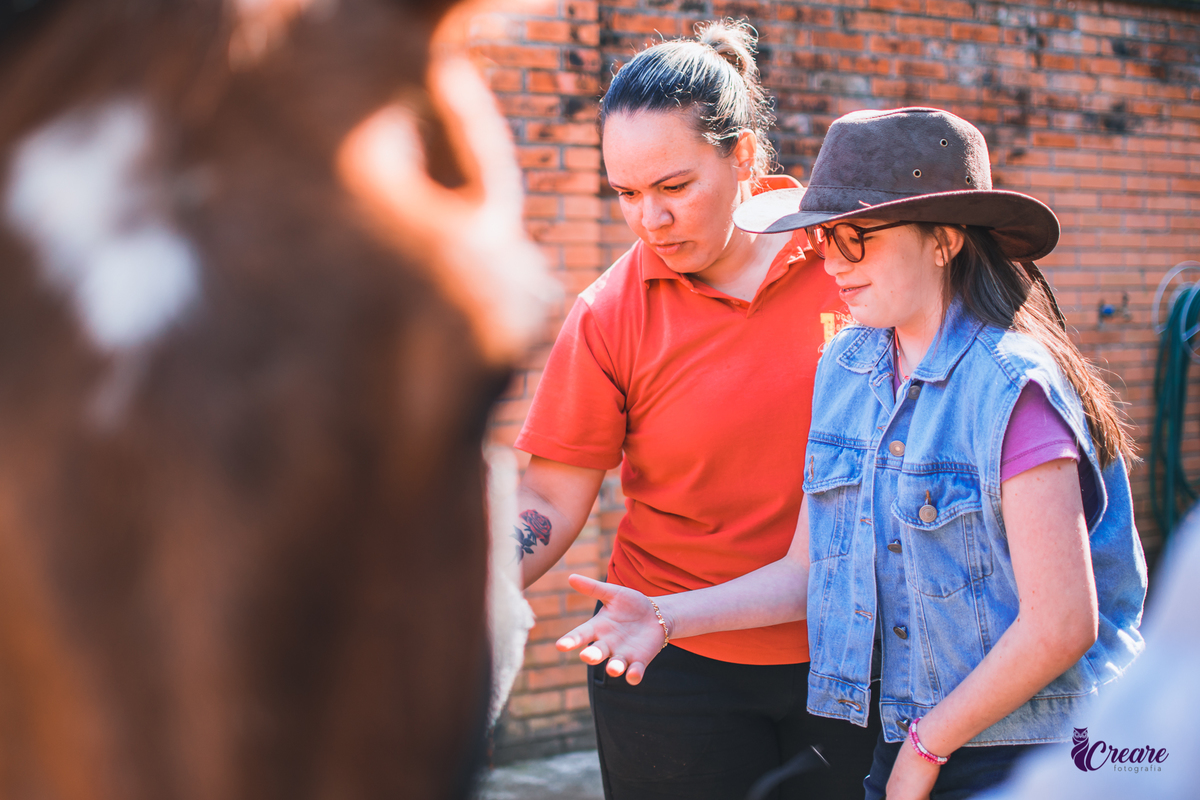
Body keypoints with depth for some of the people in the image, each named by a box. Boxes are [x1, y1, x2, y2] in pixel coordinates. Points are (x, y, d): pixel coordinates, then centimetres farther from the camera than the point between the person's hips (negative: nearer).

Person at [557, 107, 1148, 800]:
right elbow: (809, 571, 7)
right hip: (909, 743, 6)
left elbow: (1061, 626, -19)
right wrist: (665, 618, -6)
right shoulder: (846, 367, 3)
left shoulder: (1011, 389, -19)